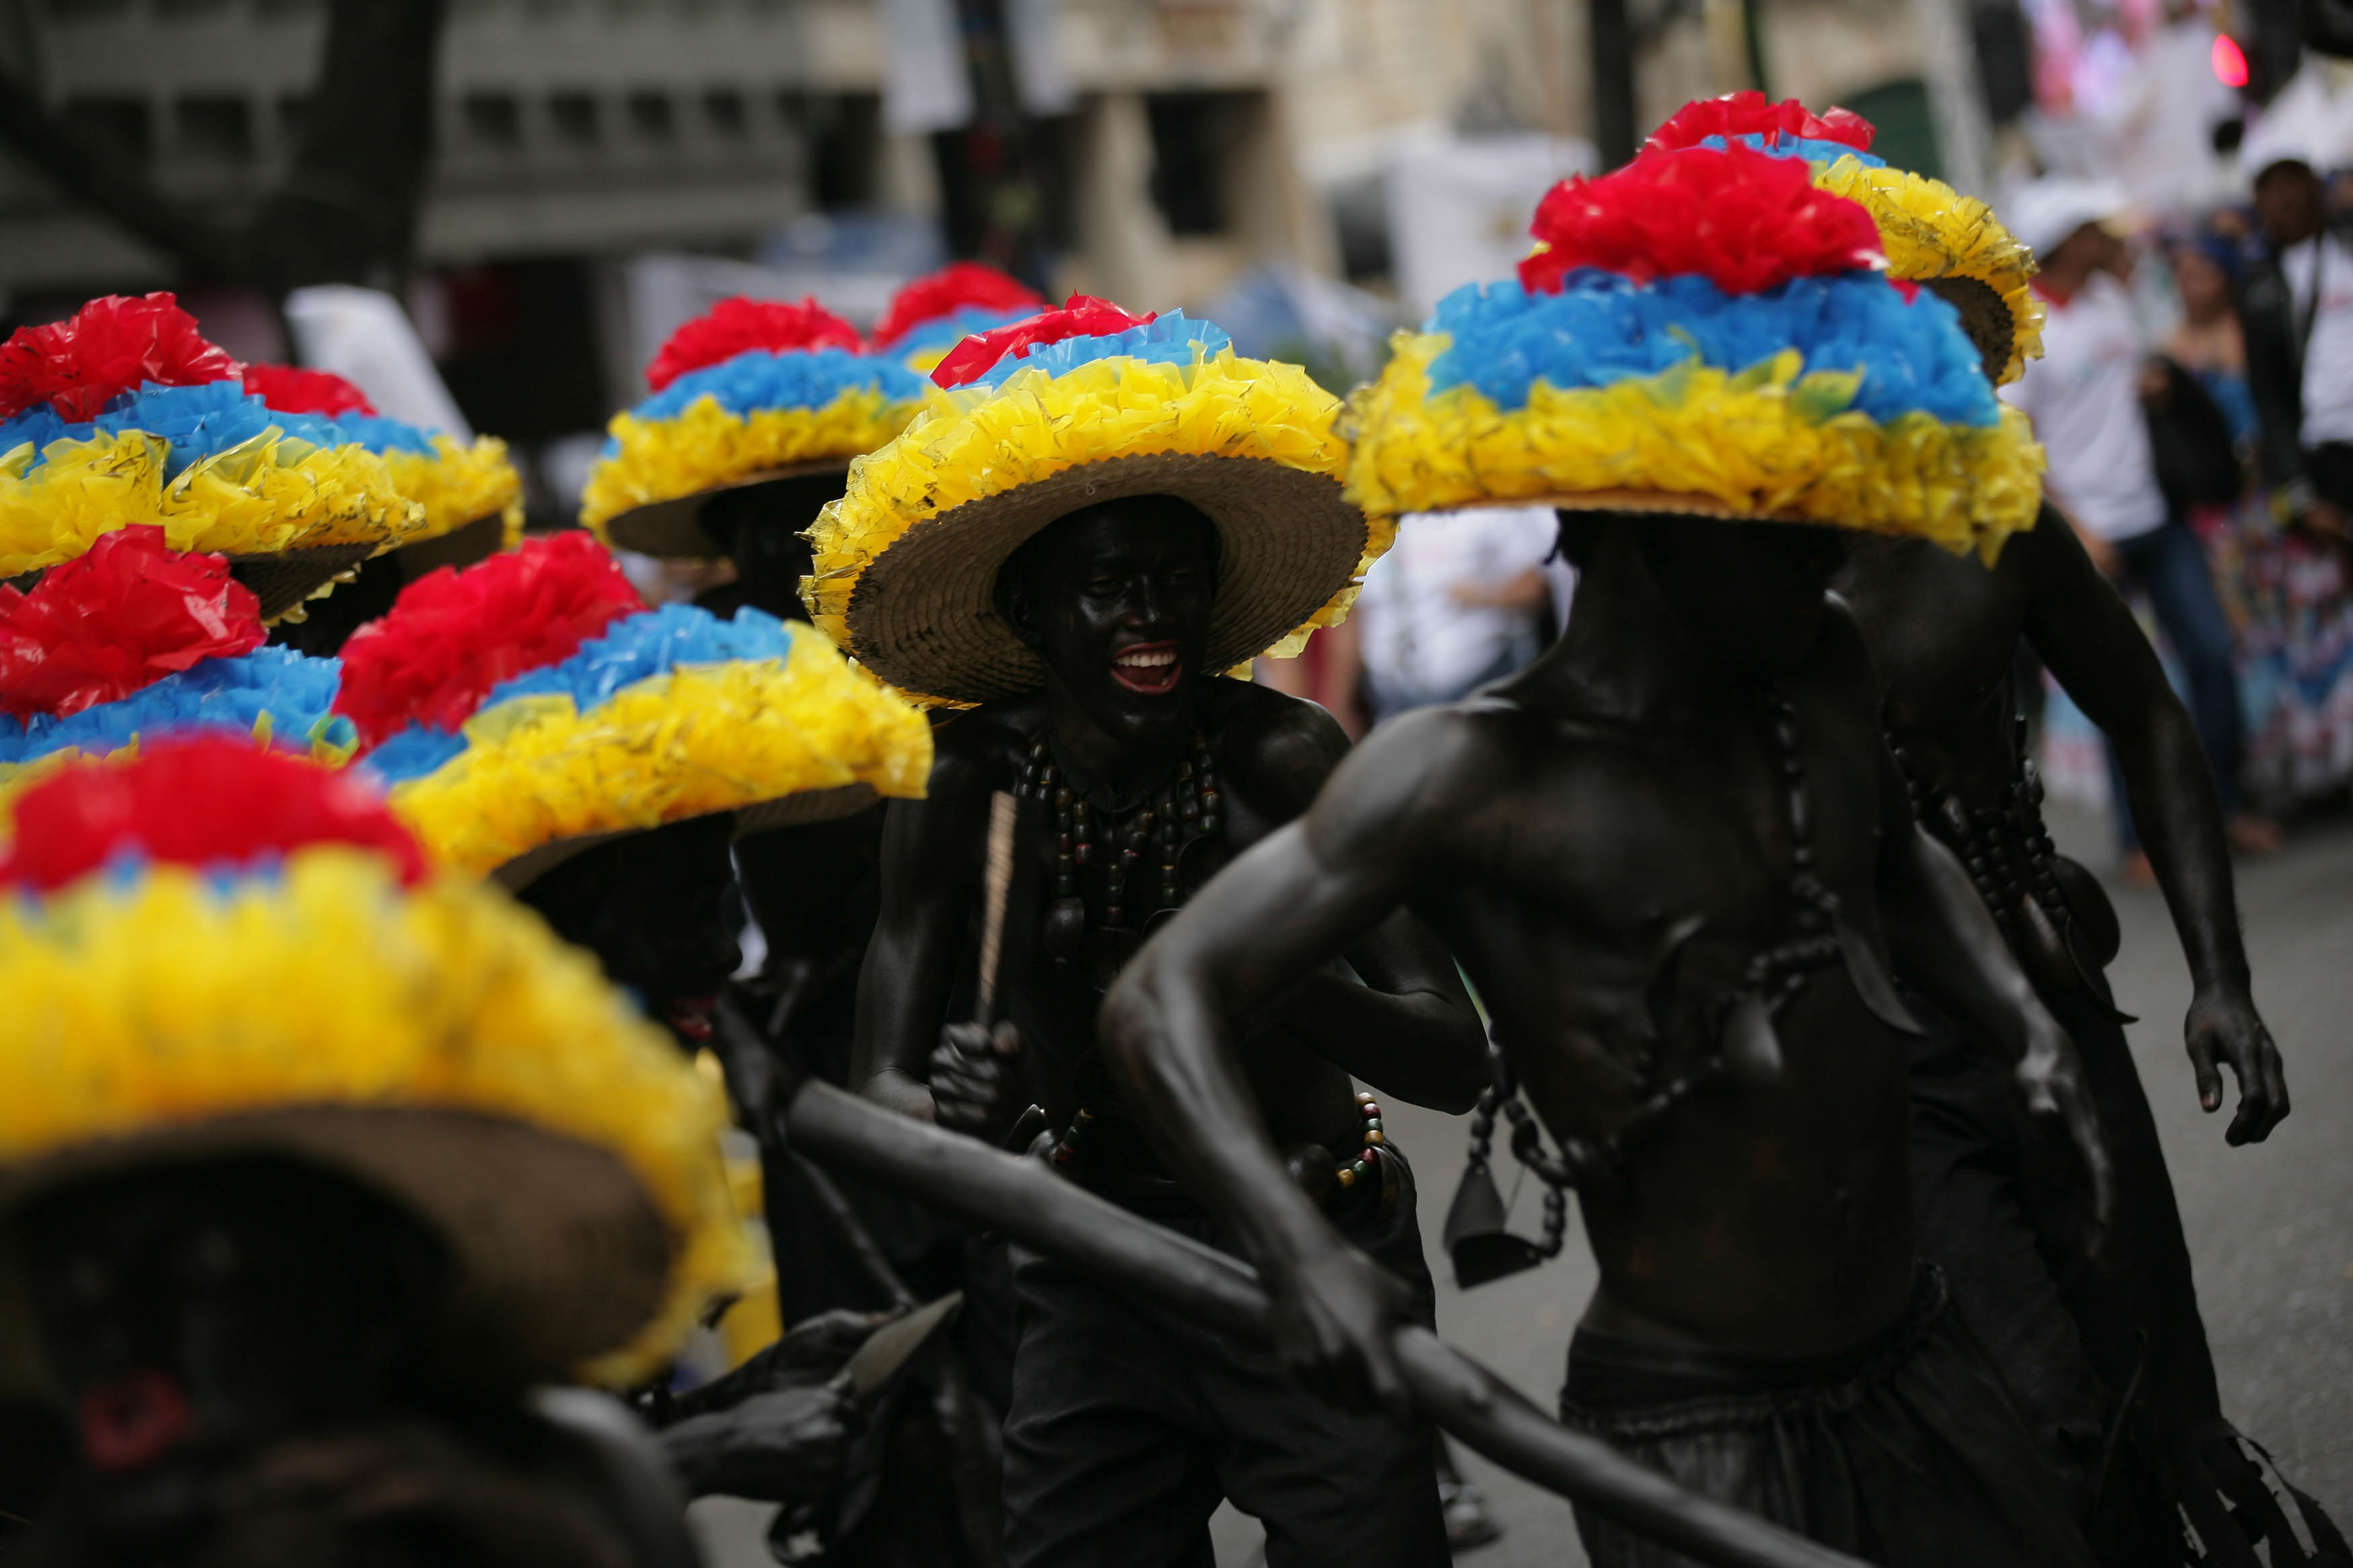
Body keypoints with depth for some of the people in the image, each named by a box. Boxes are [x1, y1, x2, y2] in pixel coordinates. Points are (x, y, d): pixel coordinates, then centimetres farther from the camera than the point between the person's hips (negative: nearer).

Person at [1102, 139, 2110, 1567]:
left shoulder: (1824, 675, 5)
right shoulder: (1477, 776, -15)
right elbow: (1165, 998, -18)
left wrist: (2024, 1024, 11)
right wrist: (1298, 1248, -33)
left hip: (1922, 1367, 7)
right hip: (1689, 1430, -7)